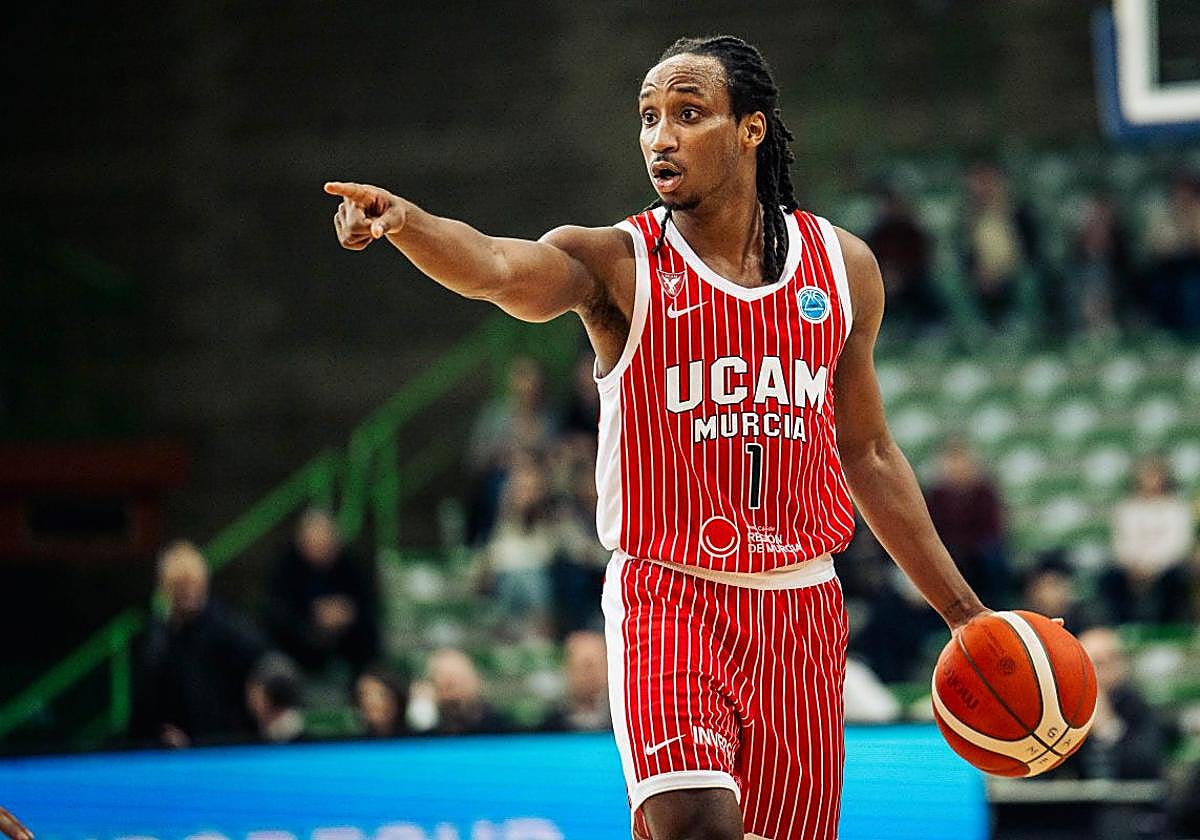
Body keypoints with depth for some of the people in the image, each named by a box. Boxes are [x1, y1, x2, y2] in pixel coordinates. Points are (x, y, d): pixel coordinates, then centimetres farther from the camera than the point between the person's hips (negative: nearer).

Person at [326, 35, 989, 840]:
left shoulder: (842, 267, 6)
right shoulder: (616, 262, -5)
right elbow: (496, 266, -27)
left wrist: (961, 609, 17)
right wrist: (404, 222, -49)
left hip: (802, 610, 4)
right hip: (670, 598, -4)